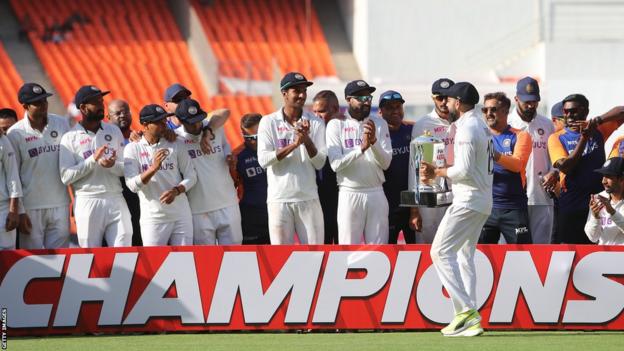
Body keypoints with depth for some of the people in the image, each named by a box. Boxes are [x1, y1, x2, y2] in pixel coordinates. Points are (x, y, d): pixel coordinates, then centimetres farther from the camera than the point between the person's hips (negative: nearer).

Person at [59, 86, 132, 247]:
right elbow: (66, 177, -8)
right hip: (87, 202, -3)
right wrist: (93, 160, -15)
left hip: (115, 200, 3)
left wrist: (113, 165, -13)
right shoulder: (70, 138, 1)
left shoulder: (114, 131, 13)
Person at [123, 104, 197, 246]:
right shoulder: (132, 149, -1)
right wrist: (153, 168, -27)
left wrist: (177, 190, -14)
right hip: (153, 217, -3)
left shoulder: (175, 145, 6)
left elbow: (191, 176, 7)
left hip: (181, 216, 3)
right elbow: (132, 185, -11)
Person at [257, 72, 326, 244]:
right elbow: (263, 160, -9)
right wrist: (294, 144, -19)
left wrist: (307, 139, -18)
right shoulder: (268, 122, 2)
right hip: (279, 199, -1)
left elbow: (319, 163, -1)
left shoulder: (315, 123, 6)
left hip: (308, 198, 1)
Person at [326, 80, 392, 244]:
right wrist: (361, 148, -21)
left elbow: (385, 163, 0)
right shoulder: (336, 125, 1)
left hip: (376, 194, 2)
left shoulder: (379, 124, 8)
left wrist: (374, 142, -18)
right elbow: (336, 164, -9)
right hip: (350, 194, -2)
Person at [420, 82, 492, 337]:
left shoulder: (466, 128, -15)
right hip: (483, 201, 10)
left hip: (468, 200, -10)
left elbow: (464, 171, -22)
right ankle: (469, 320, 8)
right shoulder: (481, 126, 17)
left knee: (441, 251, -10)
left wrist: (438, 172, -7)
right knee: (464, 256, 13)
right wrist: (438, 171, 14)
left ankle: (465, 309, -18)